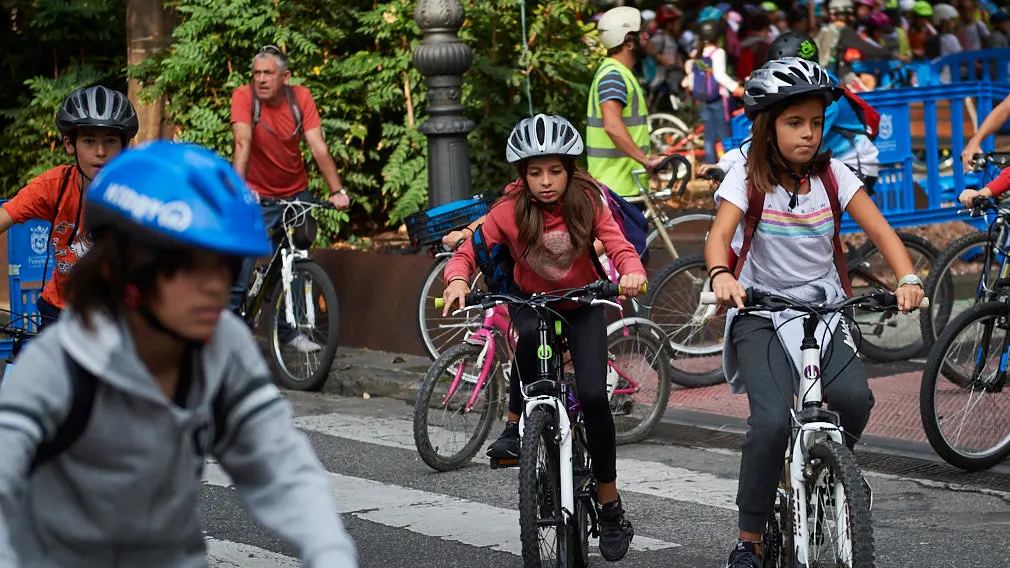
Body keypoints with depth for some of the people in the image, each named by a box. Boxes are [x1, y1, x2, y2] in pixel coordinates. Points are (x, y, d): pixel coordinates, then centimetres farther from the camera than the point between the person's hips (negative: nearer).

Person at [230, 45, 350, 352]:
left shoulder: (300, 97, -9)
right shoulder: (243, 97, -16)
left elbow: (319, 147, -14)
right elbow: (243, 143, -29)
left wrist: (337, 191, -24)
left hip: (295, 193, 3)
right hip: (257, 197, -3)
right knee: (238, 271, -10)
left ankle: (290, 329, 23)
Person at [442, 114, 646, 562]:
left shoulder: (588, 203, -18)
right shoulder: (510, 211, -18)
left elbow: (619, 246, -26)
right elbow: (468, 252, -18)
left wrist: (632, 272, -48)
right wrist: (457, 280, -40)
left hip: (582, 304, 0)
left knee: (593, 394, -17)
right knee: (530, 333, -39)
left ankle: (610, 506, -2)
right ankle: (516, 425, -15)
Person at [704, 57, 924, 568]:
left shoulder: (831, 175, 2)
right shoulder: (748, 178, -5)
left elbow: (880, 230, -5)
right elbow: (719, 236, -20)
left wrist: (907, 279, -23)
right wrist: (721, 275, -42)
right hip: (760, 312, -2)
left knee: (853, 397, -26)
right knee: (772, 421, -24)